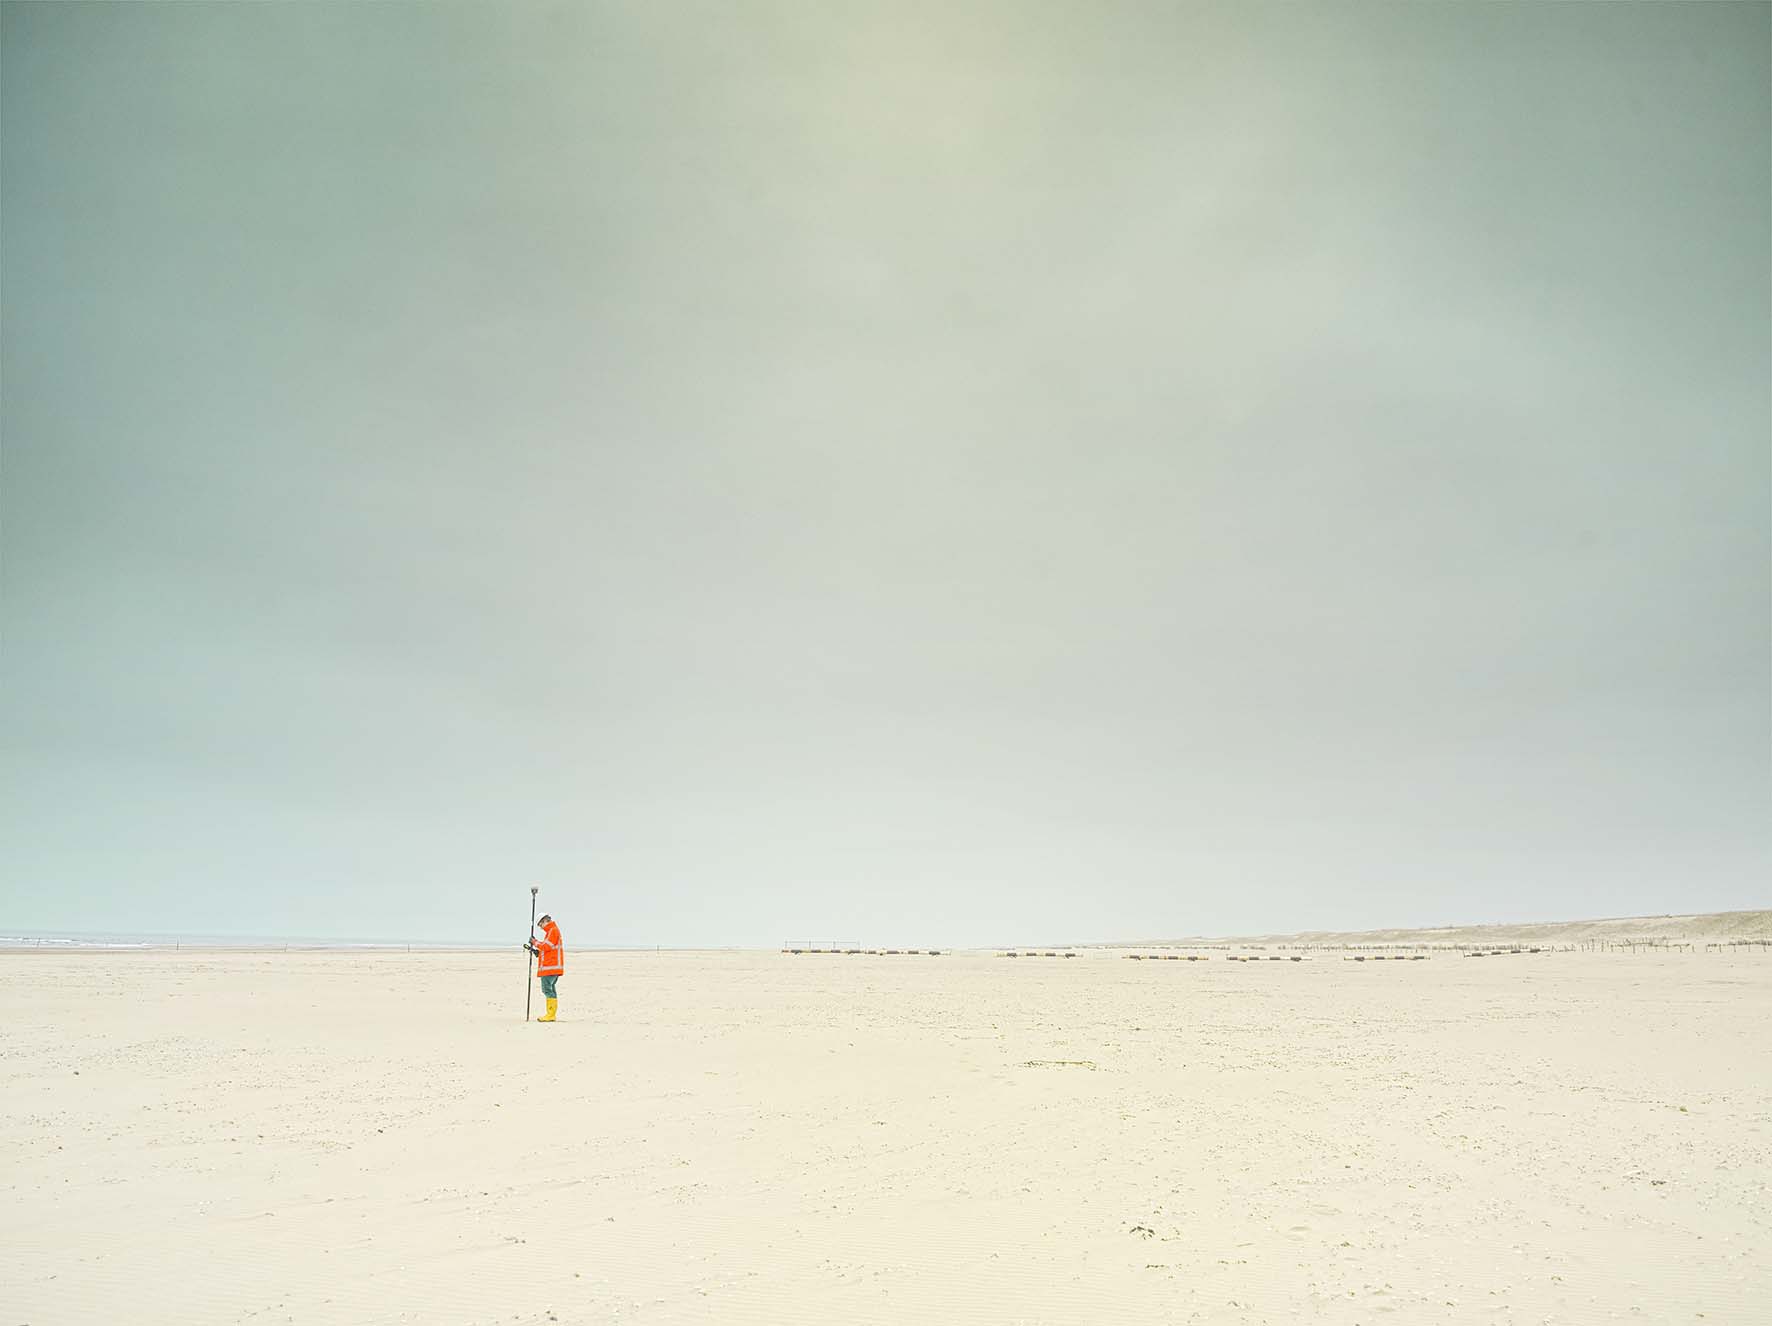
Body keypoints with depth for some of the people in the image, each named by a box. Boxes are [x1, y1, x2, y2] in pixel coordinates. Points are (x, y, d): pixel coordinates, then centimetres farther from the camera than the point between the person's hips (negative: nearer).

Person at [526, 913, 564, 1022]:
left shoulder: (553, 930, -10)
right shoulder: (552, 931, 23)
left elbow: (546, 946, -17)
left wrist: (534, 942, -5)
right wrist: (536, 951, 14)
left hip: (550, 967, -10)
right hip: (552, 967, 10)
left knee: (547, 989, -12)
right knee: (550, 989, 9)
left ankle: (550, 1015, -15)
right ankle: (551, 1014, 10)